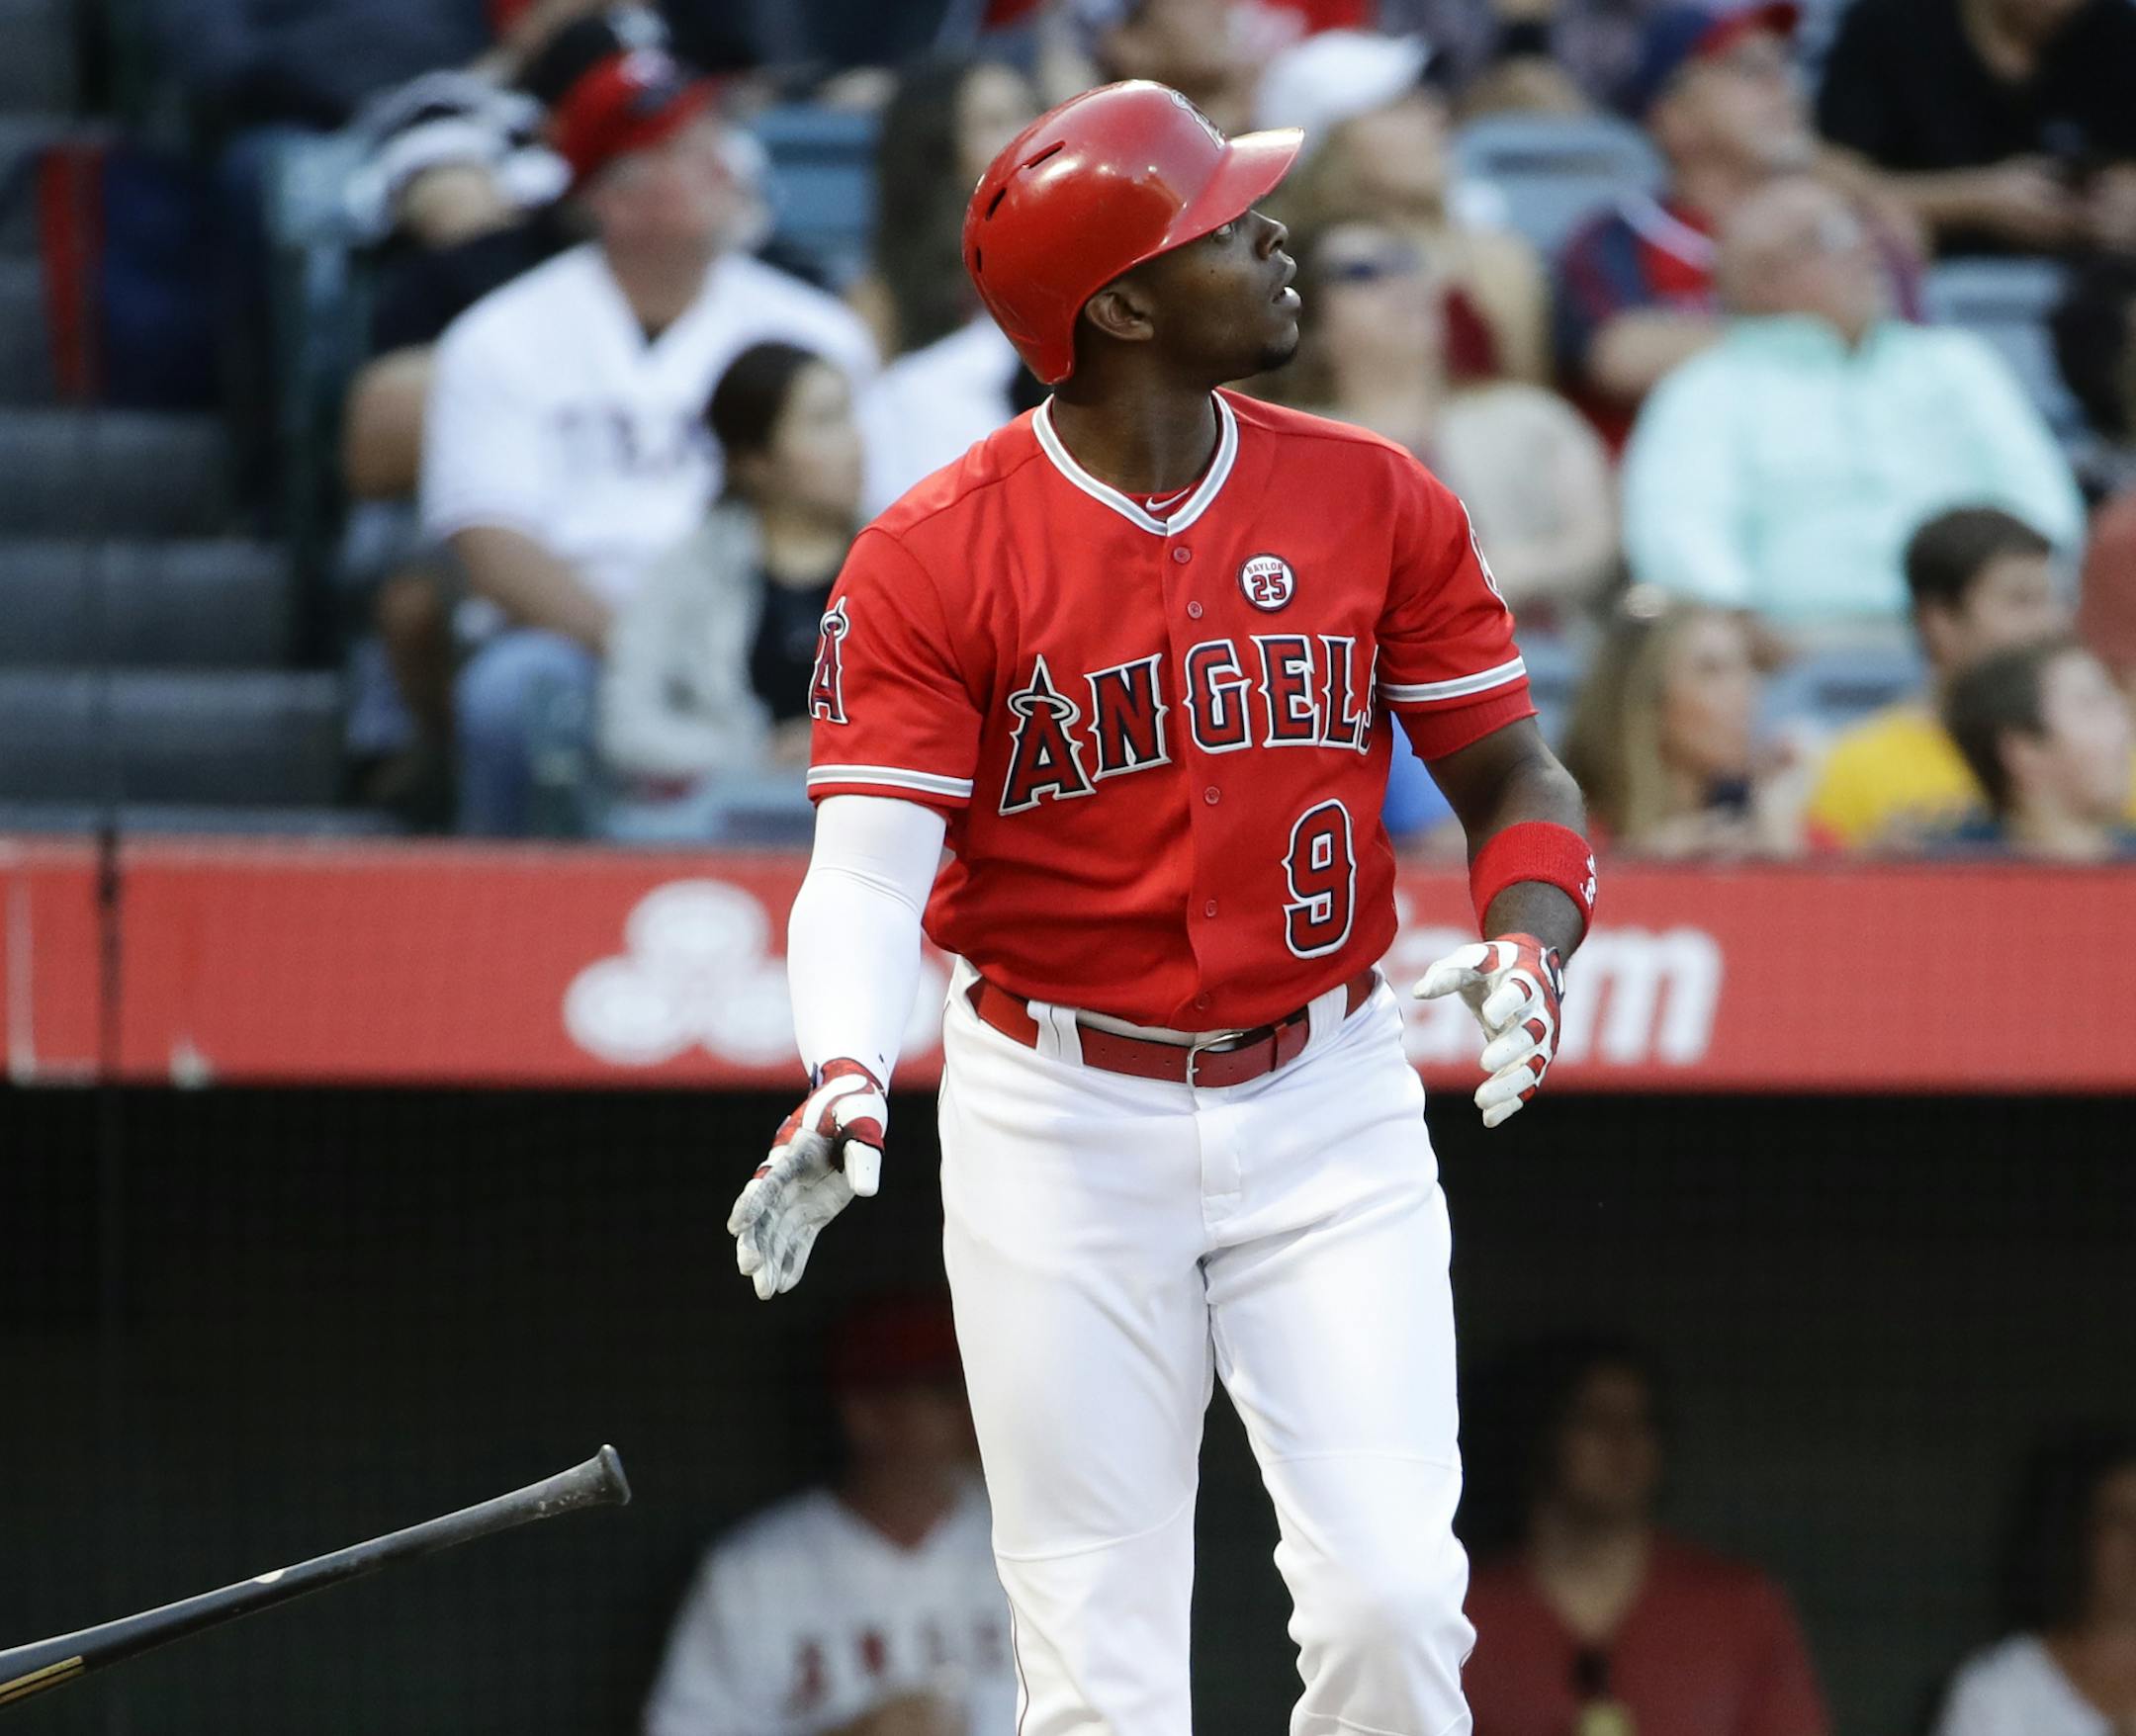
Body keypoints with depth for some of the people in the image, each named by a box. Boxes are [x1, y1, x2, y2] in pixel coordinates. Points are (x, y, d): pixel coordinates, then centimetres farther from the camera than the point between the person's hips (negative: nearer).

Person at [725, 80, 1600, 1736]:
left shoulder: (1377, 503, 1)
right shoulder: (933, 556, -8)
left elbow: (1512, 775, 6)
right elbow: (873, 859, -15)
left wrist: (1527, 941, -16)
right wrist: (846, 1088, -33)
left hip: (1327, 1105, 2)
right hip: (1060, 1125, -2)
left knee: (1393, 1601, -11)